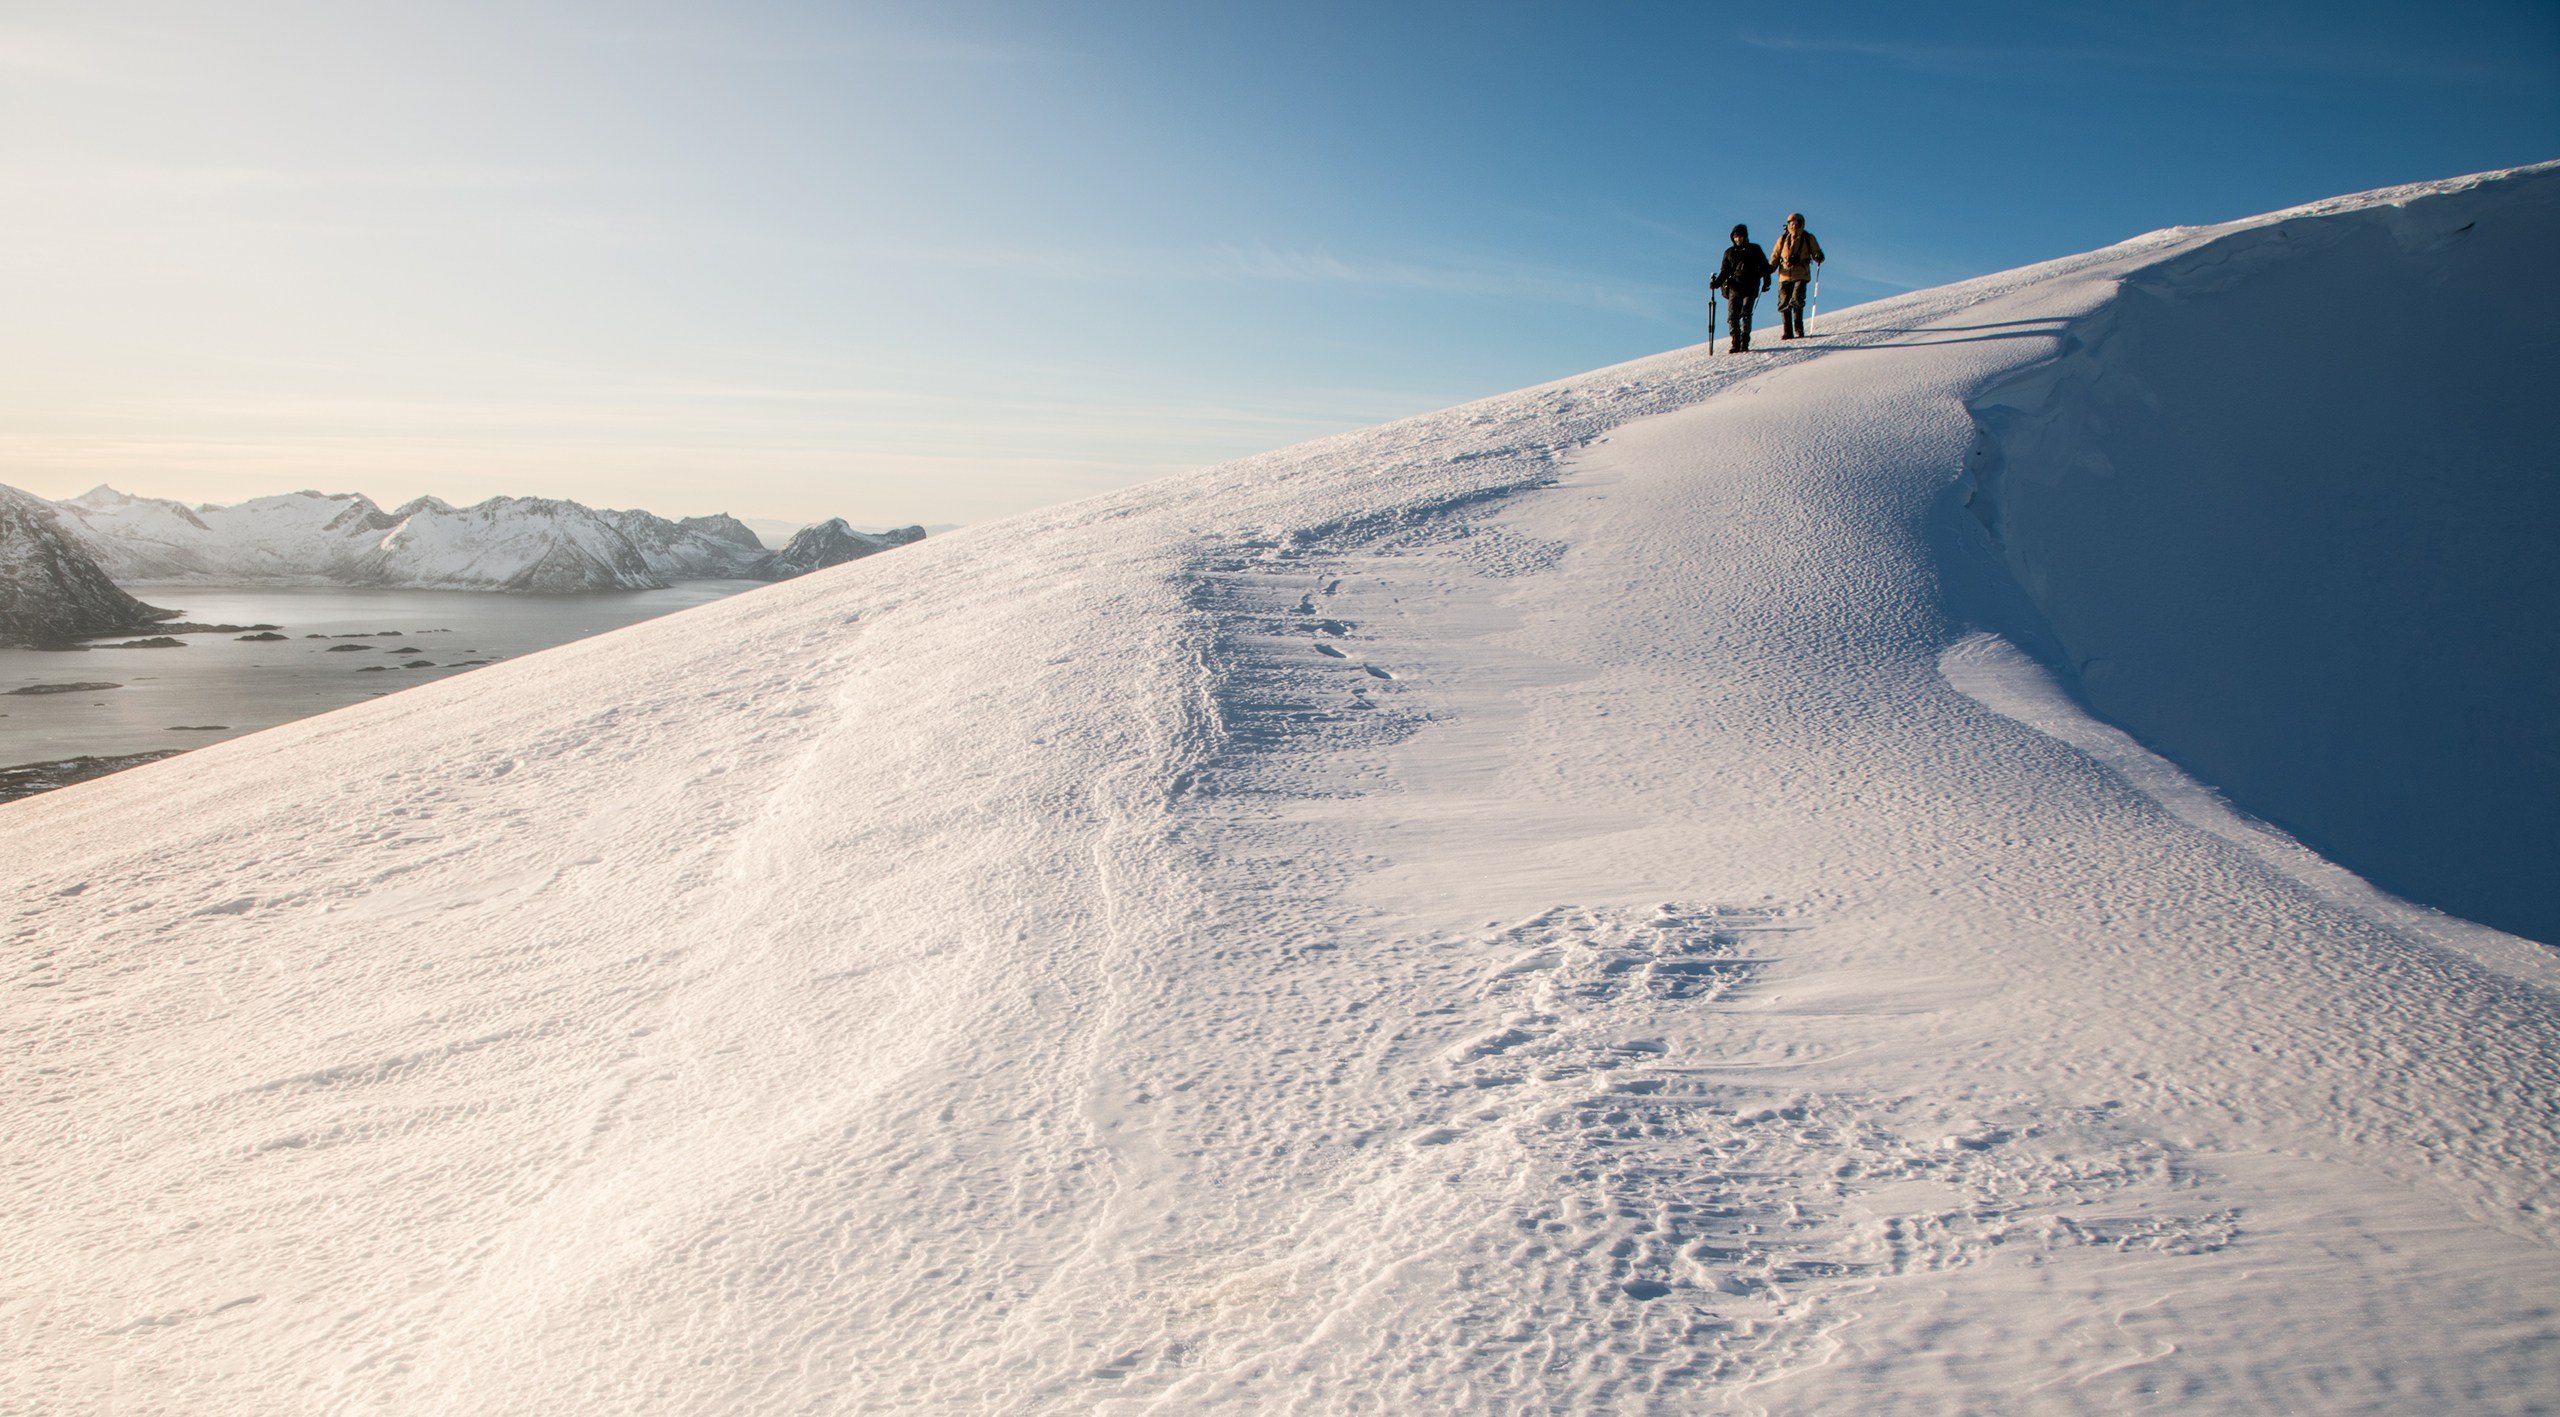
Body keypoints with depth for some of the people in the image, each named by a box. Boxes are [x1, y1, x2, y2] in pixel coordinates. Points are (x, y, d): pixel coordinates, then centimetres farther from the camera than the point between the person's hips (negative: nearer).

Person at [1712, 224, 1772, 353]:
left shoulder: (1754, 249, 10)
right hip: (1734, 287, 2)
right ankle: (1735, 343, -7)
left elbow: (1764, 266, 13)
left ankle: (1744, 342, -6)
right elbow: (1725, 271, 16)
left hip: (1750, 288, -2)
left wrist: (1766, 281, 3)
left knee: (1746, 314, -12)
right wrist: (1716, 283, 0)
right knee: (1733, 316, -9)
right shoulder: (1729, 252, 16)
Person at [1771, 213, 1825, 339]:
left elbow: (1816, 254, 9)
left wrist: (1819, 257, -15)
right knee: (1783, 304, -3)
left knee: (1797, 299, -20)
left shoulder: (1808, 238, 7)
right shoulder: (1783, 239, 11)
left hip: (1801, 275, -2)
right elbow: (1775, 256, 15)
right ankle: (1788, 332, 5)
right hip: (1785, 275, 2)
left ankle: (1798, 328, -9)